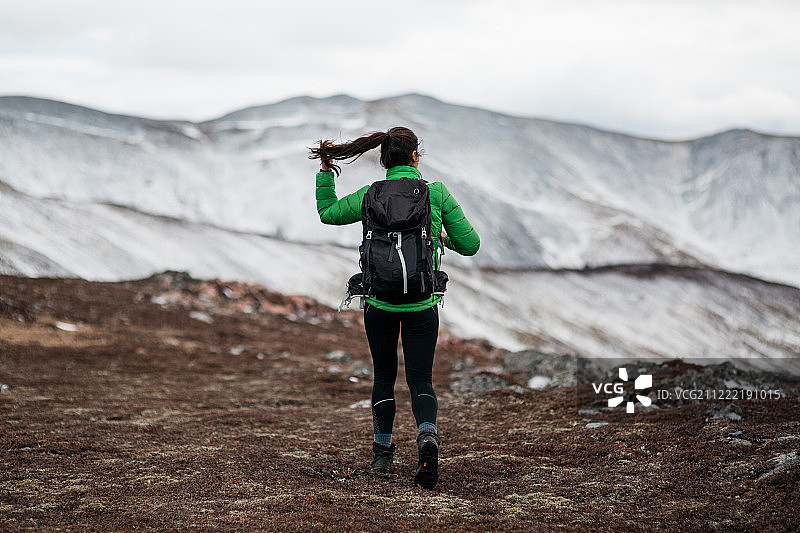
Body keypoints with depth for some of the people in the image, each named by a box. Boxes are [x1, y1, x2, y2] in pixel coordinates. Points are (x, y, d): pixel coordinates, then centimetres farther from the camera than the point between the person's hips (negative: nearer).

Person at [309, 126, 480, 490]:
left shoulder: (370, 196, -2)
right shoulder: (437, 194, -5)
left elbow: (327, 212, 17)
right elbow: (470, 244, -1)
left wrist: (326, 170, 25)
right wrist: (445, 238, 19)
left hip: (379, 302, 1)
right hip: (423, 304, -1)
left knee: (383, 376, 20)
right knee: (420, 380, 6)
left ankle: (382, 453, 24)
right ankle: (427, 435, -23)